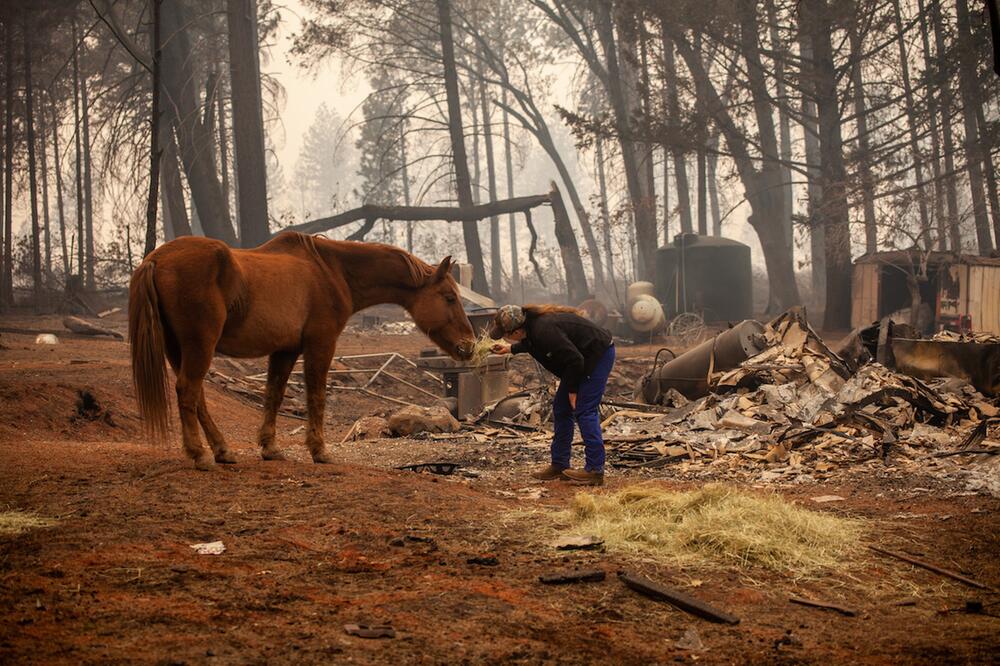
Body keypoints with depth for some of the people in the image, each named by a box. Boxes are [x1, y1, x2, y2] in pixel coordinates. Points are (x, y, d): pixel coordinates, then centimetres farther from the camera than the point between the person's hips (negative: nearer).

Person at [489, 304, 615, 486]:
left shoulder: (545, 331, -34)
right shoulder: (530, 322, -4)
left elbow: (575, 360, -28)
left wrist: (572, 390, -17)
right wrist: (511, 349, 24)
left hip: (599, 355, -10)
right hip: (582, 358, 10)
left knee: (584, 411, -13)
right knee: (561, 408, 10)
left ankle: (595, 470, -11)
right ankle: (559, 465, 16)